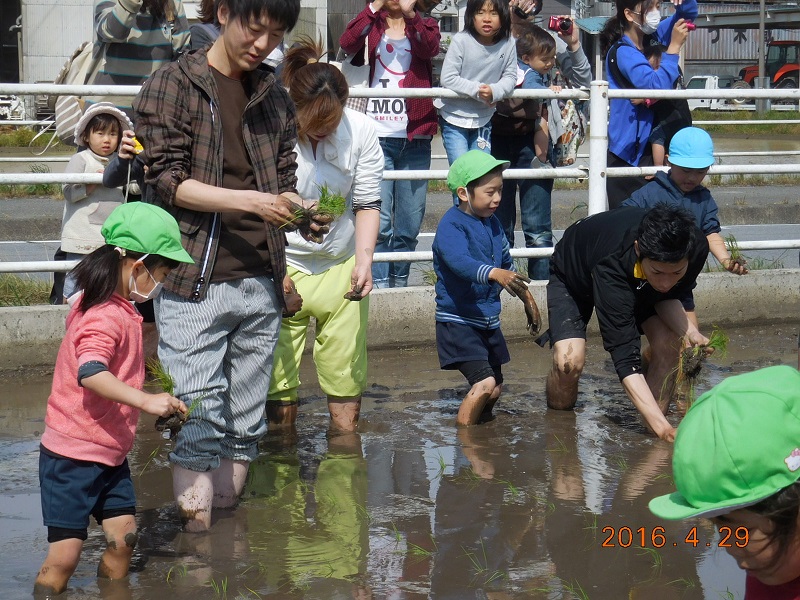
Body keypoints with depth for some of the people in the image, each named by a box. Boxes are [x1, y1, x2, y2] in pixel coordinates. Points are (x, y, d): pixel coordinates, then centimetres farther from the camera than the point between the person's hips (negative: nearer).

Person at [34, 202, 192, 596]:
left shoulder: (116, 309, 11)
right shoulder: (105, 317, -21)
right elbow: (90, 372, -39)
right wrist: (146, 400, -46)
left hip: (109, 453, 10)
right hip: (72, 456, -10)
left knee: (123, 537, 5)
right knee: (64, 555, -8)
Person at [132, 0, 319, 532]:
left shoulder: (274, 96, 14)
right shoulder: (172, 86, -1)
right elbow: (168, 181, -8)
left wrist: (301, 215, -6)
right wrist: (250, 200, -19)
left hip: (261, 285, 5)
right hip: (194, 286, -5)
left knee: (246, 423, 7)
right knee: (199, 421, -8)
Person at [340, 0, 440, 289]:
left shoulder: (424, 26, 13)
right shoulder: (371, 26, 10)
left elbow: (430, 47, -10)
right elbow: (348, 43, -12)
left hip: (415, 139, 2)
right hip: (378, 137, -2)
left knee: (410, 222, 7)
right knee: (379, 220, -8)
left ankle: (400, 284, 19)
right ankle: (379, 285, -3)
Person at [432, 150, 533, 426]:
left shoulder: (492, 223, 7)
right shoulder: (451, 226, -18)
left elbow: (506, 261, 23)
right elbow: (460, 261, -37)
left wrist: (525, 296, 32)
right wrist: (495, 274, -53)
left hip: (488, 320, 8)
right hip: (458, 320, -8)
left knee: (494, 390, 14)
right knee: (484, 383, -19)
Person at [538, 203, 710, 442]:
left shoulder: (696, 248, -34)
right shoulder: (612, 264, -48)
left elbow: (667, 296, -12)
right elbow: (624, 356, -49)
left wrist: (688, 330, -35)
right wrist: (663, 428, -56)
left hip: (636, 285, 4)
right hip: (572, 278, -4)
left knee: (669, 343, -21)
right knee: (569, 360, -27)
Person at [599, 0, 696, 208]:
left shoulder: (652, 38, 7)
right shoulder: (622, 52, -15)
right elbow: (656, 85, -27)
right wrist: (674, 47, -21)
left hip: (650, 147, 7)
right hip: (629, 152, -7)